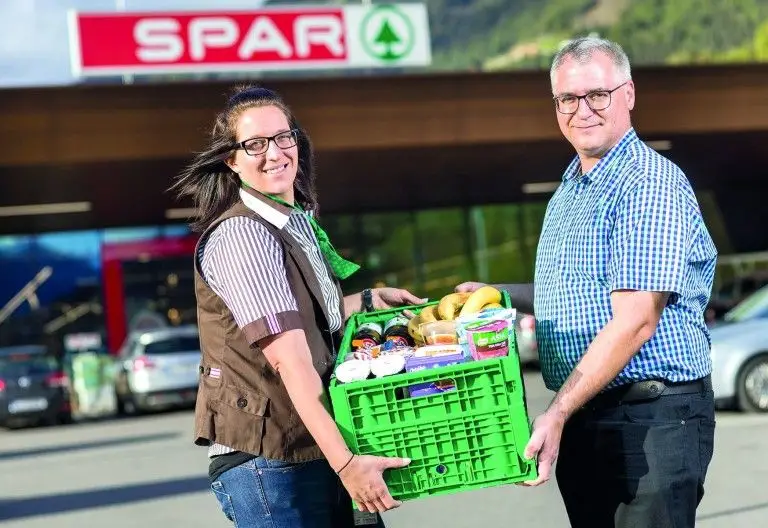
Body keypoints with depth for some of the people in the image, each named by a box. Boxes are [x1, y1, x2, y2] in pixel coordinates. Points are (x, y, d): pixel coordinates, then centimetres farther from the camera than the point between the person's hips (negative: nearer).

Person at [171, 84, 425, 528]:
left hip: (313, 449, 8)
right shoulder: (242, 236, -16)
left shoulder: (296, 222, 10)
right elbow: (288, 359, -24)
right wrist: (345, 462, -28)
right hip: (268, 463, -8)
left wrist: (370, 300, 19)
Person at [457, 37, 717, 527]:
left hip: (654, 419, -8)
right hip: (580, 420, 8)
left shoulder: (652, 183, -14)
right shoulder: (568, 191, 16)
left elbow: (635, 321, -20)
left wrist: (557, 414, -22)